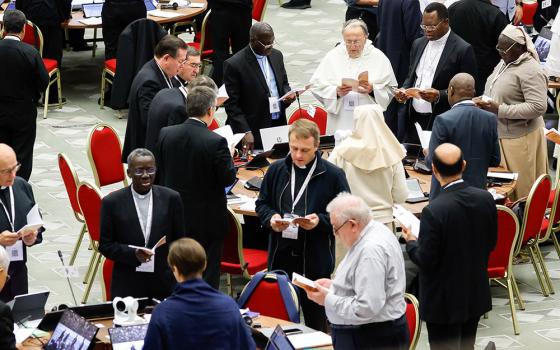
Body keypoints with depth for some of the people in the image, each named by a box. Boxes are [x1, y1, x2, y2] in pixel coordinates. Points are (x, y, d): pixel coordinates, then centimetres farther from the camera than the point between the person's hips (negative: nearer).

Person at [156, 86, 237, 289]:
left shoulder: (165, 134, -6)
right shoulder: (216, 142, -22)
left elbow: (160, 172, 2)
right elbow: (228, 178, -13)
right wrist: (228, 158, 4)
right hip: (208, 219, -5)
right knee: (208, 277, 7)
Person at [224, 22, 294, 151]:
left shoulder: (276, 56, 9)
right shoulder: (234, 64, -12)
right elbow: (232, 105, -11)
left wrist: (288, 95, -1)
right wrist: (245, 132, -18)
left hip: (279, 125, 6)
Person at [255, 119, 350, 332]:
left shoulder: (333, 176, -5)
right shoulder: (276, 170, 6)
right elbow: (262, 204, 14)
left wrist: (320, 221, -19)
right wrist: (271, 218, -7)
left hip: (315, 258, -3)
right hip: (280, 254, 3)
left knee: (315, 318, 8)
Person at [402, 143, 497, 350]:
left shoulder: (434, 211, -27)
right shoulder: (486, 199, -9)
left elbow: (426, 261, -20)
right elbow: (491, 244, 4)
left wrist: (411, 242, -2)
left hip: (444, 302, -6)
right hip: (476, 295, 6)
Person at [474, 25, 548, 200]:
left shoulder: (530, 71, -17)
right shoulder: (504, 63, 11)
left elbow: (538, 107, -24)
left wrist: (499, 110, -23)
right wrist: (484, 100, 2)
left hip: (519, 139, -9)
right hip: (498, 135, 9)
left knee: (520, 191, -1)